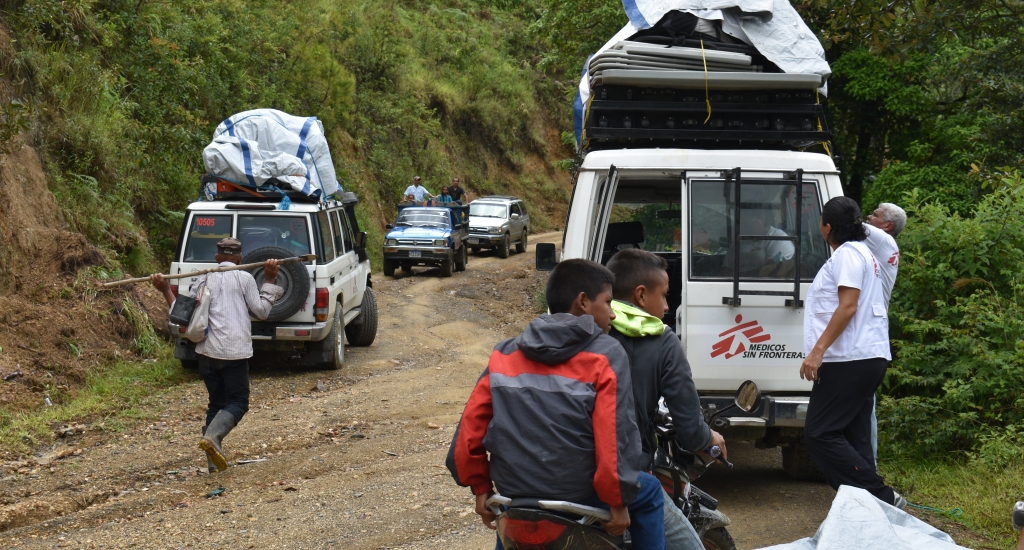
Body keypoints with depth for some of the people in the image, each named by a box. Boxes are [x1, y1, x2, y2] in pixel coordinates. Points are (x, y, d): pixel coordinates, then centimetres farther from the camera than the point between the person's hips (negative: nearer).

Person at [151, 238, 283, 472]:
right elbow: (262, 311, 1)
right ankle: (212, 436, -25)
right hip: (234, 351, -4)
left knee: (216, 401, 14)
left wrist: (166, 290, 19)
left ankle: (214, 461, 8)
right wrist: (269, 281, 6)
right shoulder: (244, 278, 0)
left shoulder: (204, 280, 10)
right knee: (238, 402, 2)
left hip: (207, 351, 4)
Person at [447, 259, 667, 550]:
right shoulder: (606, 356, -6)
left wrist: (481, 487, 15)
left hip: (513, 493, 4)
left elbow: (471, 425, 6)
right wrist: (618, 501, -6)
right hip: (577, 497, -4)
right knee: (649, 492, 24)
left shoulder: (504, 354, 7)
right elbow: (616, 435, -13)